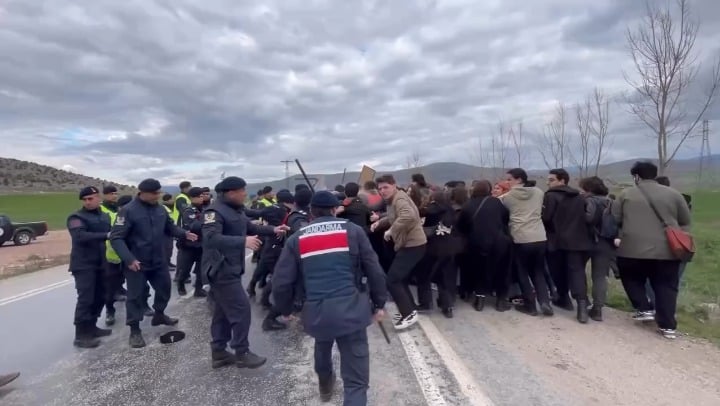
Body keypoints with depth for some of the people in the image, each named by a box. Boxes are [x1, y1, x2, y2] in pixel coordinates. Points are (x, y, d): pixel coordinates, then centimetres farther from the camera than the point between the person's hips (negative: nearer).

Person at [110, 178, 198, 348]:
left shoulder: (160, 209, 1)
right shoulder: (128, 211, -18)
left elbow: (170, 227, 12)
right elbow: (116, 238, -20)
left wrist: (184, 233, -8)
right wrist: (129, 259, -30)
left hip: (158, 260, 6)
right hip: (136, 263, -6)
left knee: (165, 287, 20)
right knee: (136, 296, 4)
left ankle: (159, 315, 45)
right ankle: (134, 331, 21)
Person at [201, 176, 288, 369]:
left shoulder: (236, 210, 11)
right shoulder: (215, 211, -20)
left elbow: (251, 227, 22)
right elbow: (211, 238, -33)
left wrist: (272, 230, 8)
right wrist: (243, 241, -40)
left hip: (230, 268, 10)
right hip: (221, 269, -10)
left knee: (223, 311, 16)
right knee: (241, 309, -5)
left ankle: (219, 353, 28)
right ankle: (242, 353, 9)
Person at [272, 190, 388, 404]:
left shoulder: (296, 239, 6)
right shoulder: (353, 231, 3)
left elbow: (281, 282, 3)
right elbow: (374, 271, 2)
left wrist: (285, 309, 20)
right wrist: (379, 303, 13)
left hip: (316, 312, 4)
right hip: (351, 309, -3)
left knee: (322, 347, 36)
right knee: (356, 377, 3)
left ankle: (325, 385, 62)